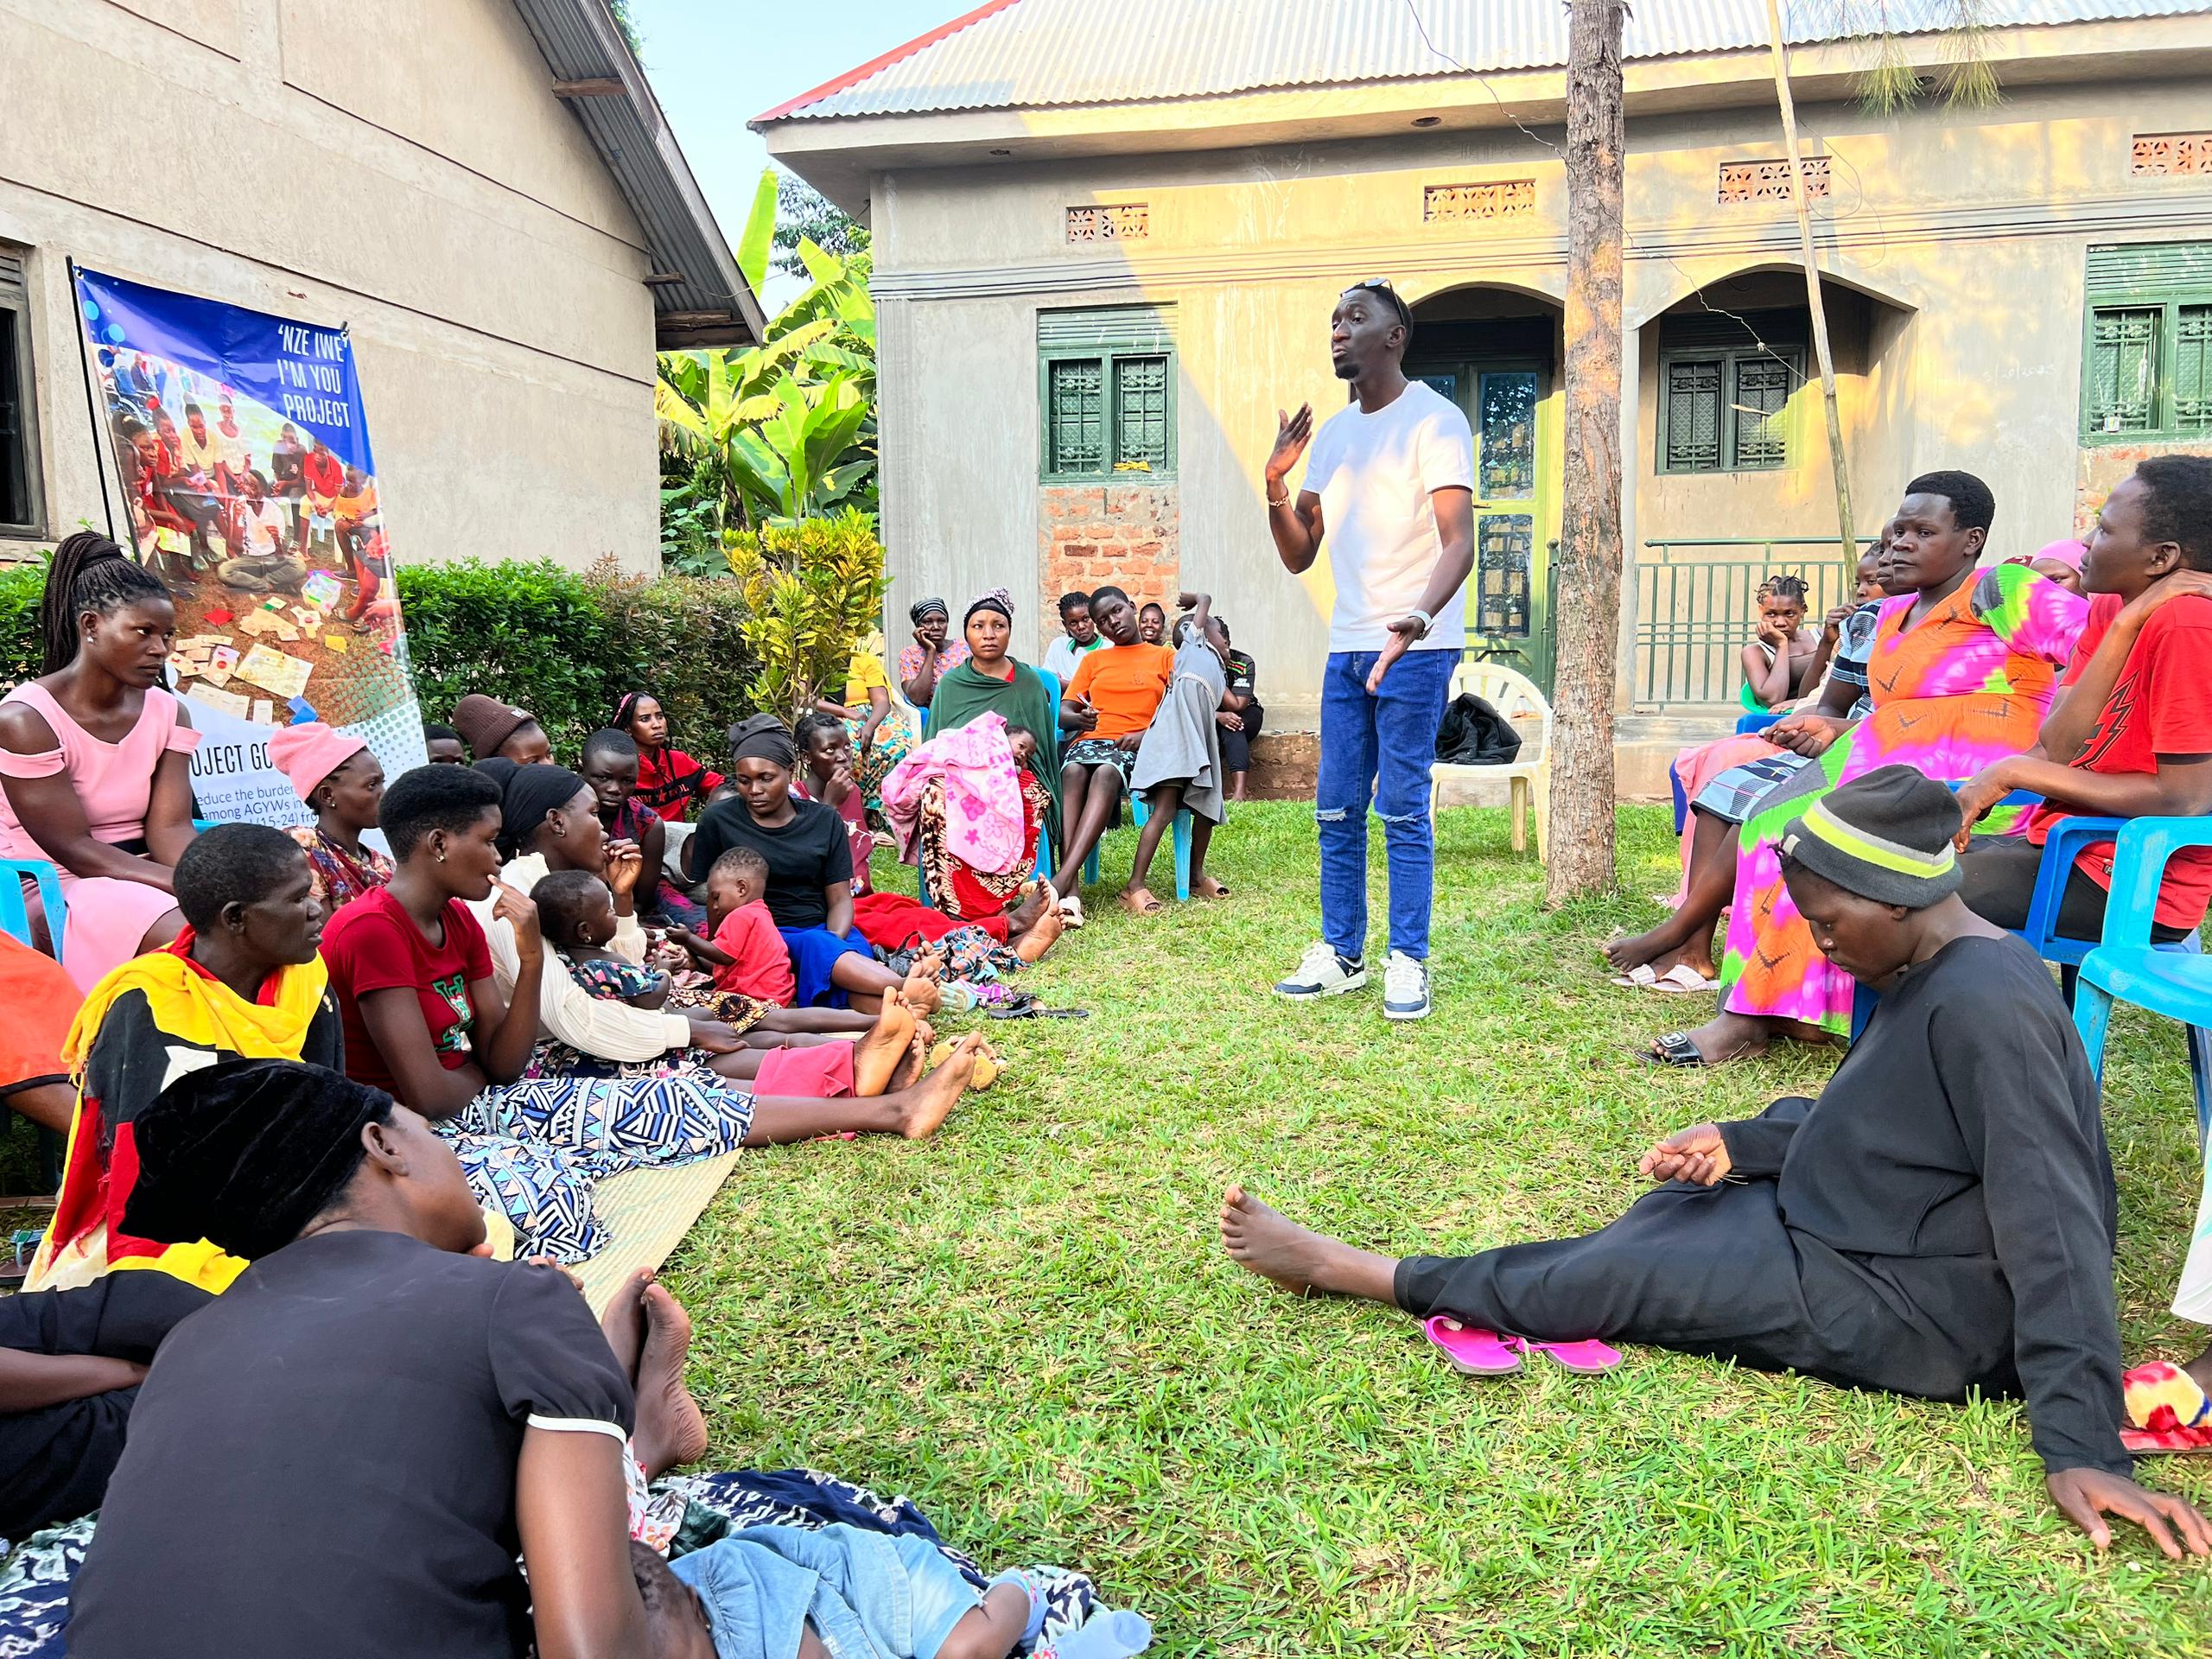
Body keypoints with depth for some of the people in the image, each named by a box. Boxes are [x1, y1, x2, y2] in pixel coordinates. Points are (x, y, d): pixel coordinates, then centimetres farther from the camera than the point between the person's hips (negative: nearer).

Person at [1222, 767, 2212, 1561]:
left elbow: (2056, 1228, -29)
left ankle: (1347, 1272, 2)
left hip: (1917, 1310, -10)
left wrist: (2079, 1446, -30)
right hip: (1890, 1238, 10)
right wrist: (1743, 1145, 5)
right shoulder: (1928, 977, 5)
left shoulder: (1982, 1005, -26)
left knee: (1606, 1282, -8)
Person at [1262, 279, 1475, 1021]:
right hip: (1346, 646, 7)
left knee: (1402, 809, -6)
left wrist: (1417, 620, -36)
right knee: (1337, 810, 8)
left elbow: (1459, 543, -18)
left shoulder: (1434, 420, -7)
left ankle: (1408, 963, 3)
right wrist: (1276, 485, -3)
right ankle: (1340, 954, 17)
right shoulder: (1331, 433, 14)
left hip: (1415, 647, -7)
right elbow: (1298, 556, 15)